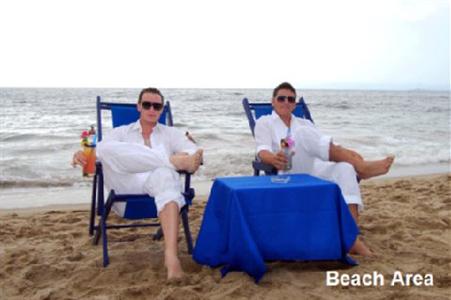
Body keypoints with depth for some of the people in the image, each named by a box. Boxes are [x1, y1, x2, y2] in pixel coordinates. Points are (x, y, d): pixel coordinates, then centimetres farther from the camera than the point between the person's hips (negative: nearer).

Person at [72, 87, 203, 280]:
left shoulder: (171, 133, 25)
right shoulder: (121, 132, 25)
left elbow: (195, 153, 8)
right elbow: (98, 151, 8)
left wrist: (186, 157, -17)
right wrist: (82, 155, -17)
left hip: (159, 183, 0)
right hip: (127, 187, 1)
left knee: (165, 174, -39)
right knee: (108, 148, -26)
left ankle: (171, 255, -54)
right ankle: (175, 161, -32)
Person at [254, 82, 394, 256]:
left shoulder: (304, 123, 26)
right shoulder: (264, 122, 13)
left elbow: (325, 146, 14)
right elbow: (262, 150, -6)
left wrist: (344, 152, -10)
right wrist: (274, 158, -31)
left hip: (316, 170, 4)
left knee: (345, 168, -30)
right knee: (304, 133, -29)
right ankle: (360, 166, -27)